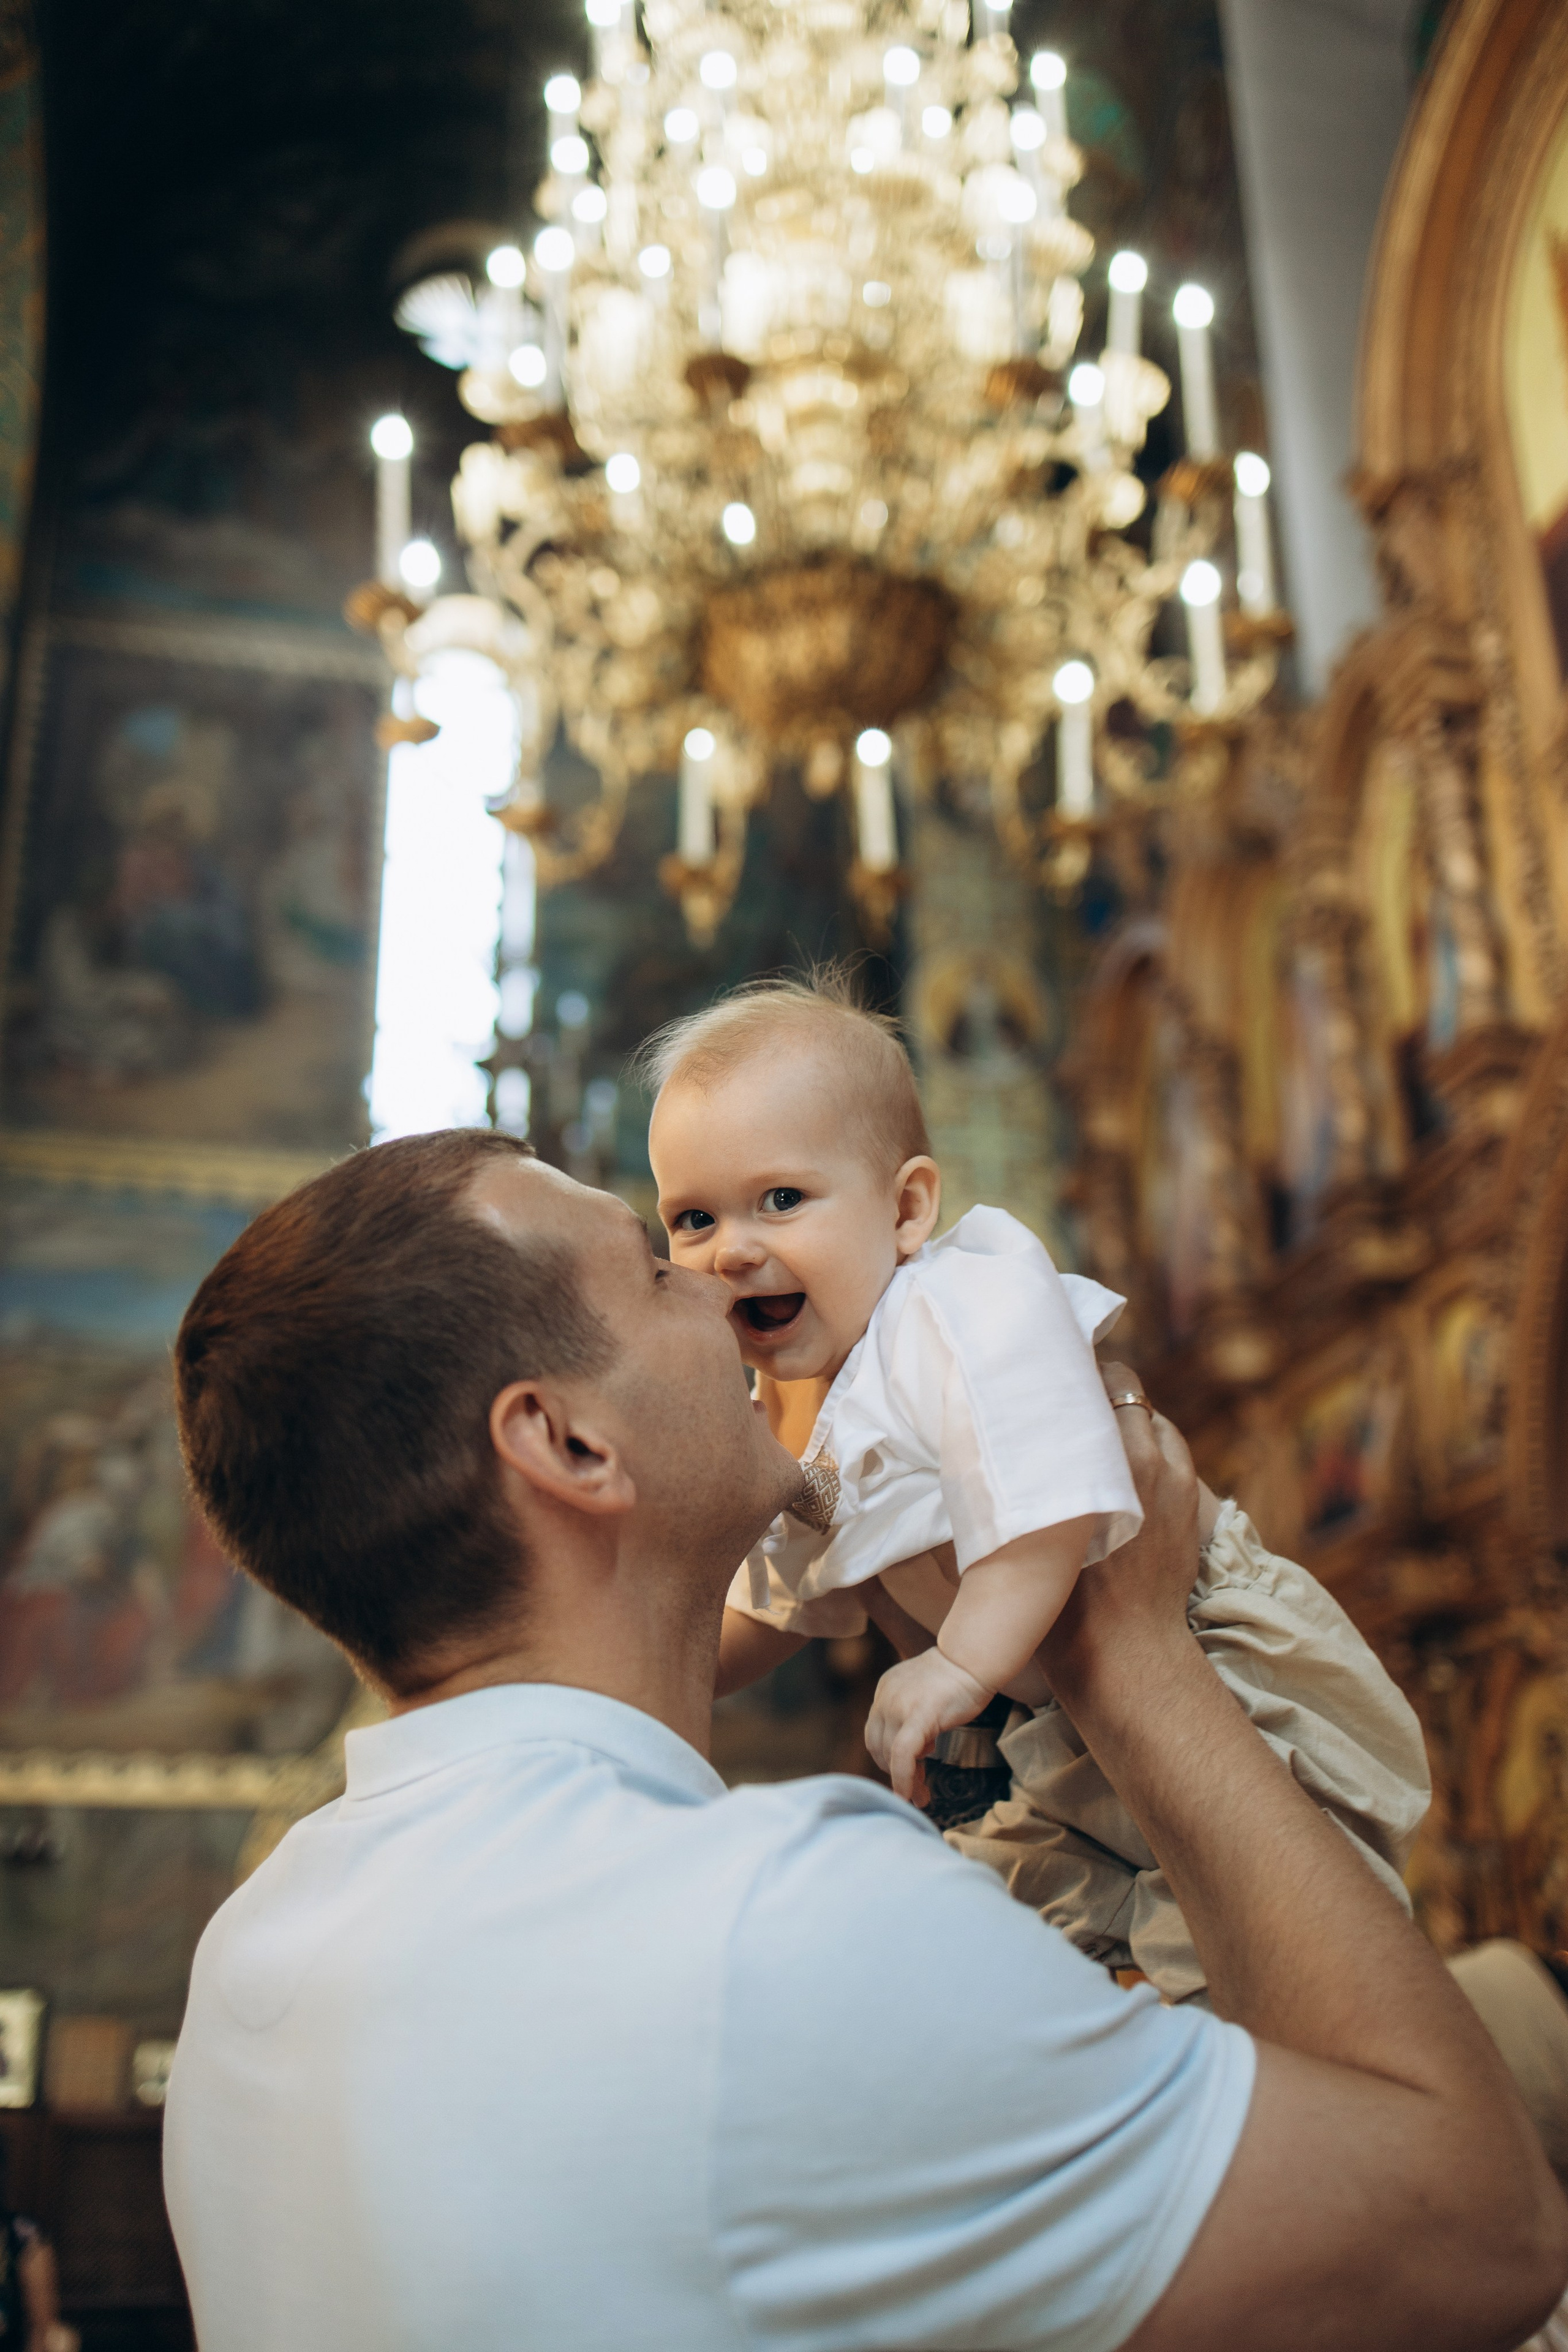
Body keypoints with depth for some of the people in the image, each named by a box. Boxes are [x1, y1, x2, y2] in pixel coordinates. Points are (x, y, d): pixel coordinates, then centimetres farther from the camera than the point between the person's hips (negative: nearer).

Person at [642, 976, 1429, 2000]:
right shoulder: (783, 1413, 3)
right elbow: (778, 1604, 14)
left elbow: (1055, 1505, -35)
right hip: (1058, 1722, 9)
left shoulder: (963, 1314, -26)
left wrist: (961, 1666, -37)